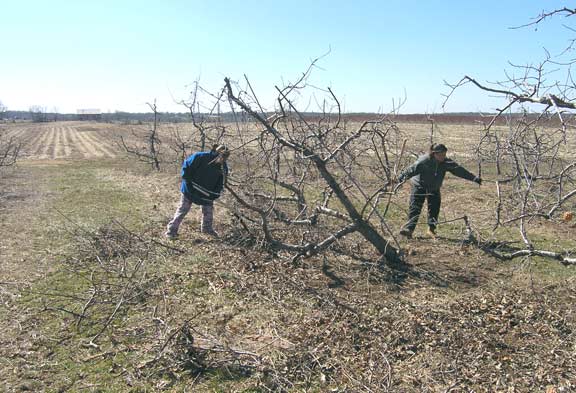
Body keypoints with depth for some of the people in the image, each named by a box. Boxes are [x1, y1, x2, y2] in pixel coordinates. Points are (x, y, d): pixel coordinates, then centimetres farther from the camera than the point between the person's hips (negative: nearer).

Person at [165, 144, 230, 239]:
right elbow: (186, 165, -16)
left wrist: (215, 195, -13)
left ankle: (207, 228, 35)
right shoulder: (200, 157, -27)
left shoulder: (223, 167, -13)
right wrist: (188, 181, -17)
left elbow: (220, 183, -2)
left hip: (207, 192, 4)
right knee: (183, 209, 1)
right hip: (190, 189, -4)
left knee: (208, 210, 13)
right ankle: (172, 230, 10)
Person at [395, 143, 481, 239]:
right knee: (415, 208, -11)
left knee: (434, 208, 2)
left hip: (434, 189, 5)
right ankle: (409, 229, -11)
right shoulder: (424, 161, -25)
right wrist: (401, 178, -21)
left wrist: (474, 178, -19)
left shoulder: (446, 163, -13)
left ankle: (431, 229, 17)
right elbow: (411, 170, -21)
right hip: (419, 187, -4)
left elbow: (459, 170, -15)